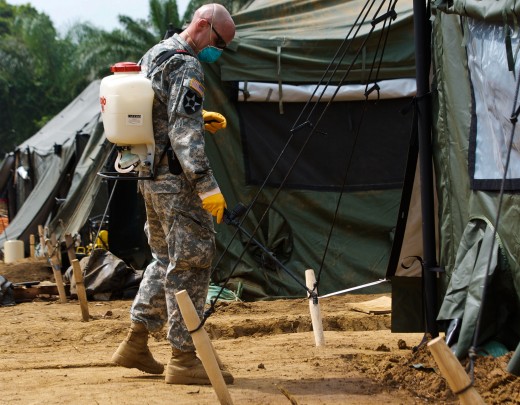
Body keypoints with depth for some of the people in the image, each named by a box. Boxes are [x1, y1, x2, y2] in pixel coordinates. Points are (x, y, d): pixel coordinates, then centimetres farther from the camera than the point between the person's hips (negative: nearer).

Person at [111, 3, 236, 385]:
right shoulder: (186, 66, -14)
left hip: (150, 175, 10)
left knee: (166, 258, 19)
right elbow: (183, 133, -22)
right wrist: (208, 186, -25)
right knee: (191, 260, -5)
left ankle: (136, 343, 20)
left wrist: (199, 118, 19)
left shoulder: (154, 55, 16)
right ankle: (184, 358, -3)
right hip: (175, 178, -10)